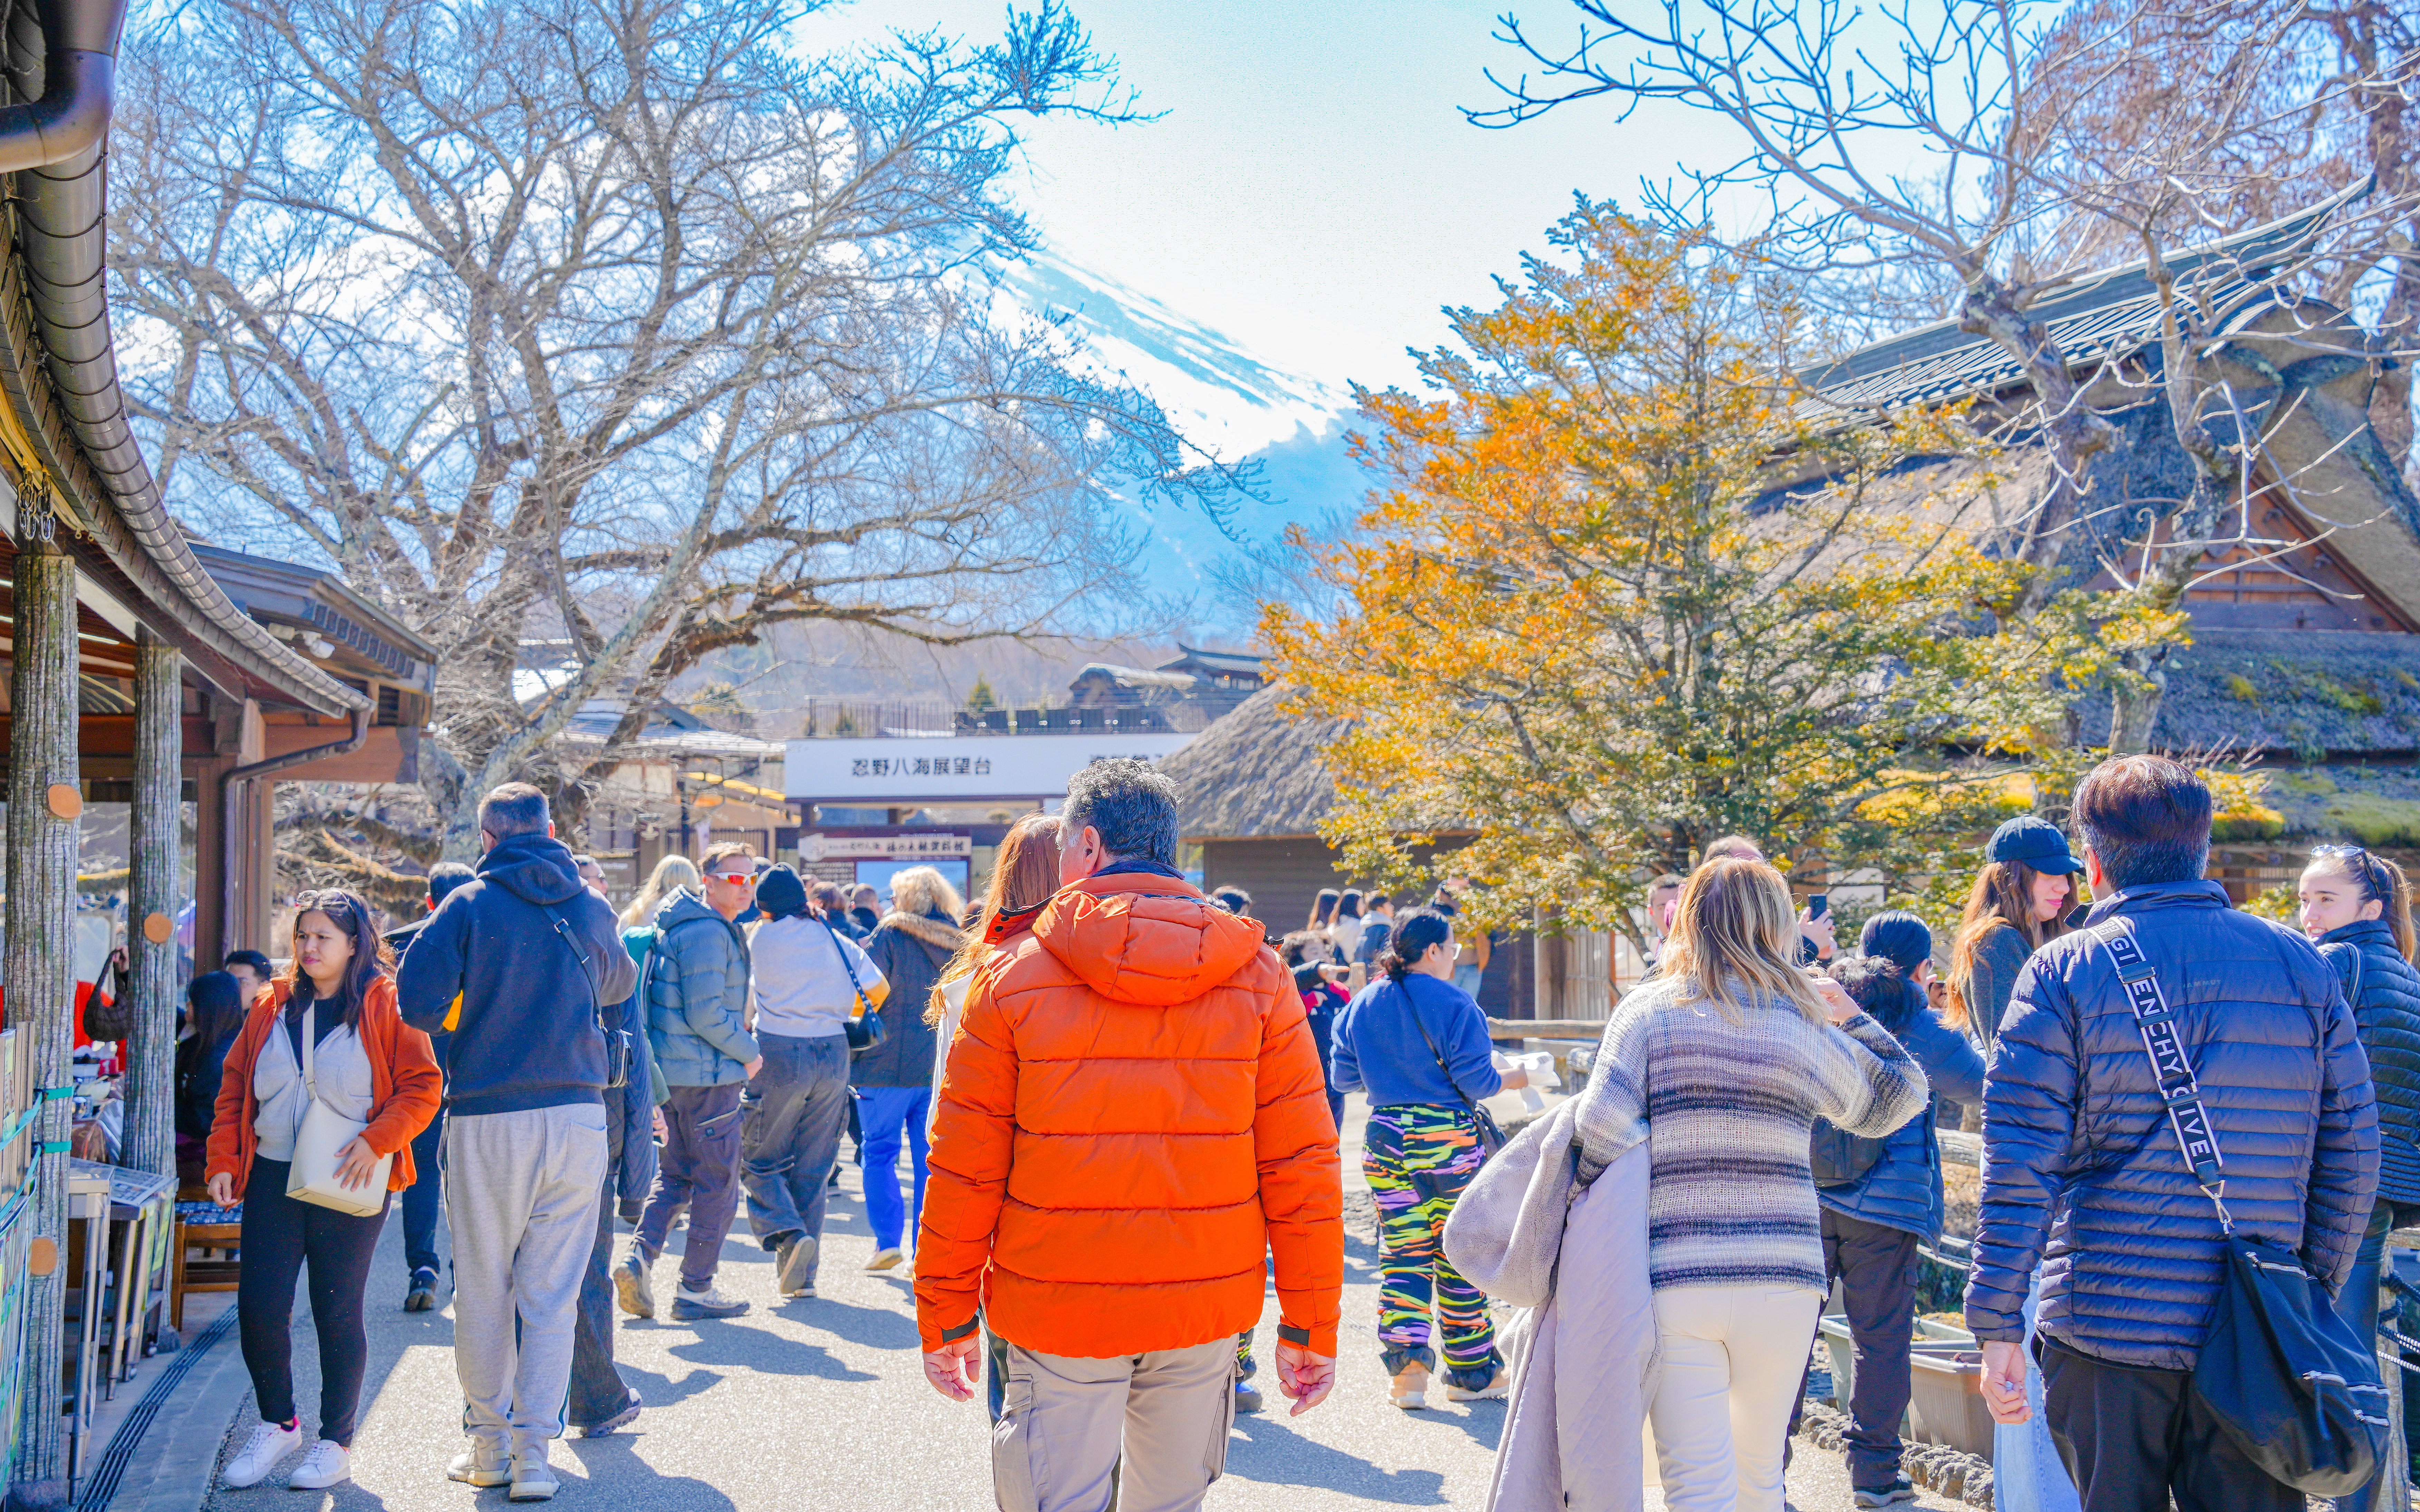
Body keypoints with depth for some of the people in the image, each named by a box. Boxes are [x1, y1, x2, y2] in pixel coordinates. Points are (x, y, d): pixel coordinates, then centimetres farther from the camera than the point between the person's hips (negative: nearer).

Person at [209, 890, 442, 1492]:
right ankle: (278, 1424, 23)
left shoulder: (385, 1006, -3)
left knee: (338, 1313, 3)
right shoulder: (272, 1006, 9)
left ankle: (336, 1444, 17)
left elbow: (423, 1087, -6)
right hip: (273, 1178, 4)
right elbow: (234, 1087, 13)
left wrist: (376, 1140, -17)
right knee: (258, 1307, -1)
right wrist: (223, 1161, 4)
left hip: (349, 1186, -3)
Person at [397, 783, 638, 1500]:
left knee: (483, 1291, 11)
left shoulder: (469, 905, -3)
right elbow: (619, 984, 25)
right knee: (553, 1295, 6)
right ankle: (533, 1452, 4)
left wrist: (467, 1019, 11)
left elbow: (417, 1002, -8)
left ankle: (488, 1444, 20)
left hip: (488, 1119, -2)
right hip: (578, 1117, 2)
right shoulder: (590, 908, 7)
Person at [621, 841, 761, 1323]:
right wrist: (749, 1053, -10)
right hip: (708, 1075, -9)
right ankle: (695, 1291, 8)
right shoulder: (708, 932, -17)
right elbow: (706, 1014, -22)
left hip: (671, 1068, 9)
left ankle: (639, 1256, 3)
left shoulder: (681, 925, 15)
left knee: (675, 1173, 18)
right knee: (718, 1182, 1)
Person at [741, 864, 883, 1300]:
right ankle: (802, 1274, 13)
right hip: (832, 1054, 4)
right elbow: (878, 989, 8)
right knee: (814, 1168, 11)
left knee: (760, 1160, 9)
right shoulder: (835, 938, 7)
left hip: (780, 1054, -4)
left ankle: (788, 1234, -16)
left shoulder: (763, 937, -2)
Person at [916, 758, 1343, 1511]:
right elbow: (1302, 1165, -3)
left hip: (1057, 1308, -2)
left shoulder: (1013, 976, -6)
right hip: (1206, 1308, 2)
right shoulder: (1258, 974, -2)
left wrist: (946, 1315, 7)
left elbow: (964, 1169, -4)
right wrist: (1310, 1325, 4)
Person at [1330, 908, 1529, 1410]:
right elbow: (1475, 1081, -12)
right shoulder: (1454, 1004, -10)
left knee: (1402, 1254, 8)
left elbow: (1343, 1076, 9)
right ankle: (1471, 1373, 17)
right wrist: (1515, 1079, 7)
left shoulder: (1363, 1004, 5)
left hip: (1386, 1140, 4)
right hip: (1448, 1139, -4)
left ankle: (1405, 1362, -6)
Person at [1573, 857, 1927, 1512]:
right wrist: (1851, 1015, 25)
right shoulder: (1802, 1026, 4)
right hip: (1782, 1280, 2)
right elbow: (1894, 1100, 18)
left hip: (1672, 1282, -2)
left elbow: (1602, 1131, -10)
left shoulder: (1645, 1011, 1)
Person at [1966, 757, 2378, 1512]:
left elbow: (2020, 1165, -10)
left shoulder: (2062, 972, -5)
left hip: (2106, 1333, -2)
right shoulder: (2301, 964, 4)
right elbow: (2351, 1155, 5)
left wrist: (1998, 1328, -8)